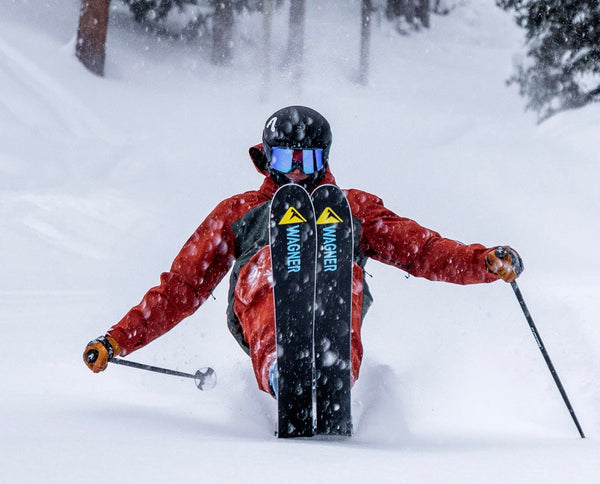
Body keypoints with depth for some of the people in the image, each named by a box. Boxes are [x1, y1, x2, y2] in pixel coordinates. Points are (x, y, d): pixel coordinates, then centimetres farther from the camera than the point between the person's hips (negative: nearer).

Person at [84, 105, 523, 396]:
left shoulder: (356, 208, 32)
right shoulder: (237, 212, 33)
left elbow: (424, 251, 19)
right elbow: (182, 287, 27)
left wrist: (489, 262, 0)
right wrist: (117, 341, 16)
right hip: (259, 305, 0)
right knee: (267, 261, -34)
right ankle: (276, 369, -64)